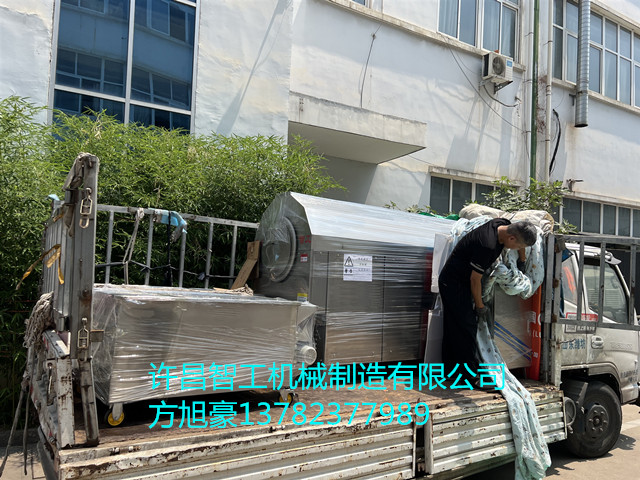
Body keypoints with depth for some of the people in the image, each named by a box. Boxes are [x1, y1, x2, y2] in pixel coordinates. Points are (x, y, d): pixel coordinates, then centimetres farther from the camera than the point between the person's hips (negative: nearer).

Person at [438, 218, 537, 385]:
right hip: (454, 283, -10)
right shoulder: (487, 245, -33)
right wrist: (480, 306, -11)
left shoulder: (504, 225, -7)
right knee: (466, 327, -8)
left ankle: (451, 369, 23)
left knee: (453, 326, 14)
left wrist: (522, 261, 28)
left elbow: (522, 239, 20)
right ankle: (472, 376, 0)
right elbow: (475, 278, -23)